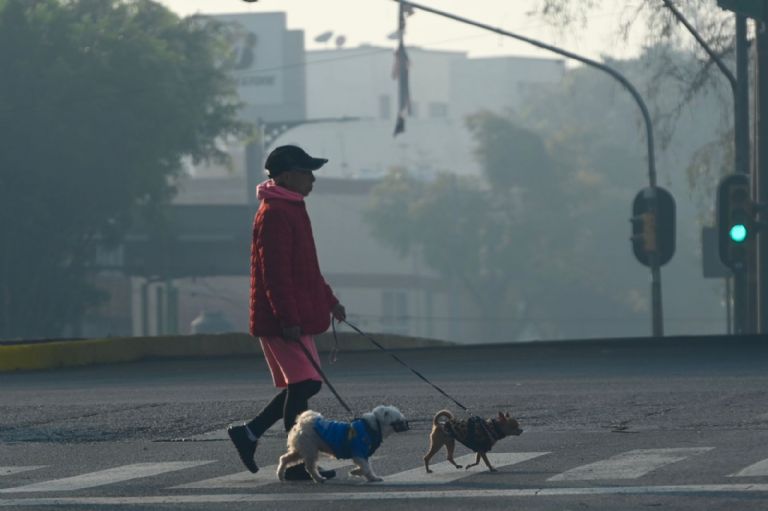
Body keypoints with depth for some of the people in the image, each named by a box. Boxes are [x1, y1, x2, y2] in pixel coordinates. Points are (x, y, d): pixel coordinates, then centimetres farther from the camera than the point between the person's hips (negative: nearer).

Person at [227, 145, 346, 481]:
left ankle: (248, 433, 18)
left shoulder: (291, 210, 19)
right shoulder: (274, 215, -15)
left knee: (305, 384, 12)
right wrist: (288, 318, -24)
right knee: (302, 384, -9)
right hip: (282, 321, -11)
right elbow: (275, 273, -21)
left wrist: (329, 300, 27)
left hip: (297, 317, 11)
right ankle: (298, 464, -6)